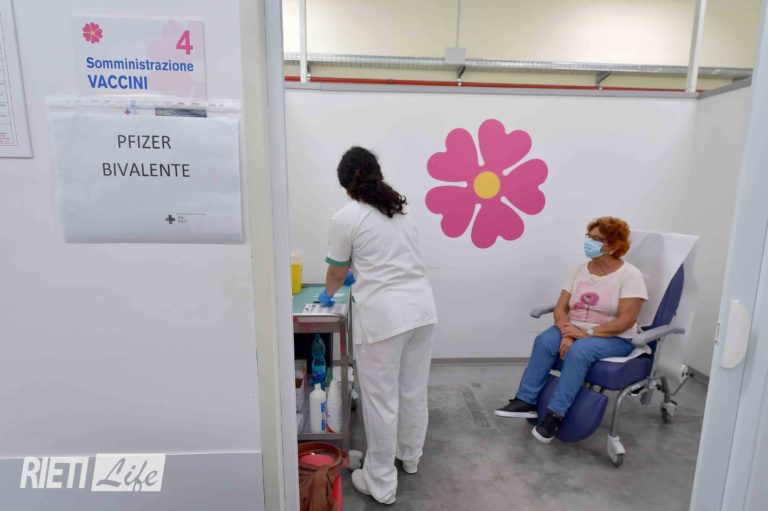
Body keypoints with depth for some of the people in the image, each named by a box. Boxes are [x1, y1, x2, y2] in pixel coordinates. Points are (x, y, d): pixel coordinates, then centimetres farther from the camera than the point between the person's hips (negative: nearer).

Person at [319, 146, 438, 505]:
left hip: (384, 315, -7)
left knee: (381, 399, 7)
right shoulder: (401, 210, 15)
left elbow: (336, 272, 6)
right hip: (421, 307, 7)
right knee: (414, 390, 20)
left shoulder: (346, 217, -5)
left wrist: (328, 294, 27)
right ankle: (410, 457, 42)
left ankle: (381, 484, 24)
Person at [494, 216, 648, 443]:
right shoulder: (581, 270, 4)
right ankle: (526, 401, -19)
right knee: (544, 340, -25)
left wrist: (587, 333, -23)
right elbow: (561, 308, 0)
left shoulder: (630, 275, -9)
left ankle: (555, 414, -26)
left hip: (614, 339, -4)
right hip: (576, 332, 4)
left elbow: (626, 320, -17)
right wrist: (567, 333, -18)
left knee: (579, 350, -35)